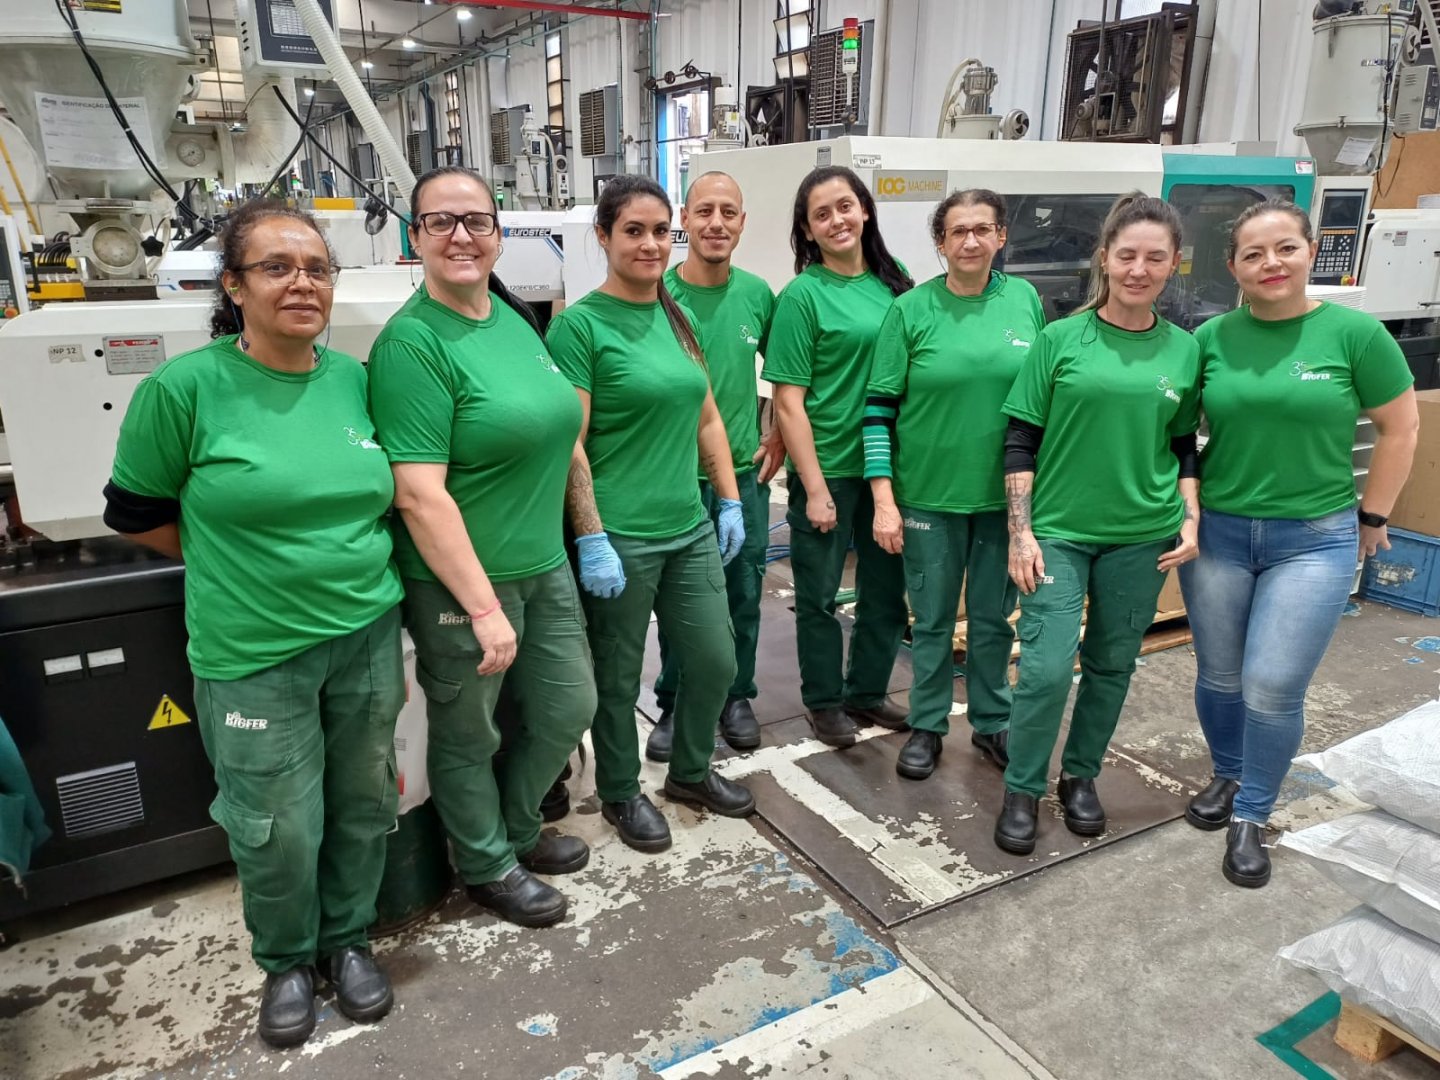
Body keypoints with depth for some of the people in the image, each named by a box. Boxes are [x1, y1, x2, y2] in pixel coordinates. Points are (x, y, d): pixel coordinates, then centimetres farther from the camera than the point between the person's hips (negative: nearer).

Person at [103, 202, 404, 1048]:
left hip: (370, 637, 4)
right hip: (254, 655, -3)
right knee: (280, 830, 10)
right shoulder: (186, 388, -10)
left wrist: (346, 561, 7)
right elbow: (135, 512, 1)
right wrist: (239, 561, 3)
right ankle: (287, 960, 39)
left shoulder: (357, 379, 1)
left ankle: (349, 938, 42)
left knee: (364, 804, 17)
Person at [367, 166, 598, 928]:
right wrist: (484, 606, -22)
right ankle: (487, 865, 37)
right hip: (461, 580, -8)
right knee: (467, 734, 13)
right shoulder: (412, 342, -17)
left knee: (568, 706, 20)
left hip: (546, 565, 8)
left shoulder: (515, 319, 7)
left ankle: (517, 827, 45)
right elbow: (420, 494, -22)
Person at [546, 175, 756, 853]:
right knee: (619, 676, 10)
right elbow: (570, 443, -14)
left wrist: (730, 501, 13)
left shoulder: (675, 316, 10)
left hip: (691, 528, 7)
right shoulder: (579, 325, -10)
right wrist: (590, 540, -17)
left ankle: (691, 771, 39)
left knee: (715, 660, 14)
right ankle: (620, 793, 33)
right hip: (620, 537, -6)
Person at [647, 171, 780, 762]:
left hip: (746, 472, 3)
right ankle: (673, 706, 28)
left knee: (743, 595, 14)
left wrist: (779, 435, 8)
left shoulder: (756, 293, 1)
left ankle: (736, 697, 33)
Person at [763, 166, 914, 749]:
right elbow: (789, 401, -12)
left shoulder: (894, 283, 5)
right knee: (819, 594, 9)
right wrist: (815, 487, -15)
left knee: (887, 590, 15)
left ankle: (867, 693, 34)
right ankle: (824, 702, 28)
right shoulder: (802, 296, -9)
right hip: (828, 470, -5)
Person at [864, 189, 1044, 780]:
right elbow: (879, 407, -6)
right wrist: (883, 499, -12)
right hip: (930, 495, -2)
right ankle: (927, 726, 28)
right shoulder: (911, 309, -6)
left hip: (1006, 495, 2)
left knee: (993, 618, 14)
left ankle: (993, 721, 33)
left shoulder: (1025, 300, 2)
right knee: (932, 620, 10)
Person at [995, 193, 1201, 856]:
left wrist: (1190, 521, 2)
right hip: (1059, 530, -3)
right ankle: (1022, 790, 13)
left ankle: (1081, 776, 33)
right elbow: (1021, 442, -4)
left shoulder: (1184, 351, 5)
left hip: (1143, 535, 3)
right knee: (1046, 667, -8)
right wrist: (1021, 532, -9)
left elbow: (1185, 447, 13)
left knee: (1112, 663, 12)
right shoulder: (1061, 340, -4)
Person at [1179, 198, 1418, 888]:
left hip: (1315, 539, -2)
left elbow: (1399, 429, 2)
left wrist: (1372, 516, 4)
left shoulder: (1355, 333, -7)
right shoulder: (1211, 338, -1)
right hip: (1217, 533, 3)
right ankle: (1228, 777, 38)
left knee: (1273, 687, -3)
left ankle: (1251, 816, 18)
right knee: (1219, 676, 12)